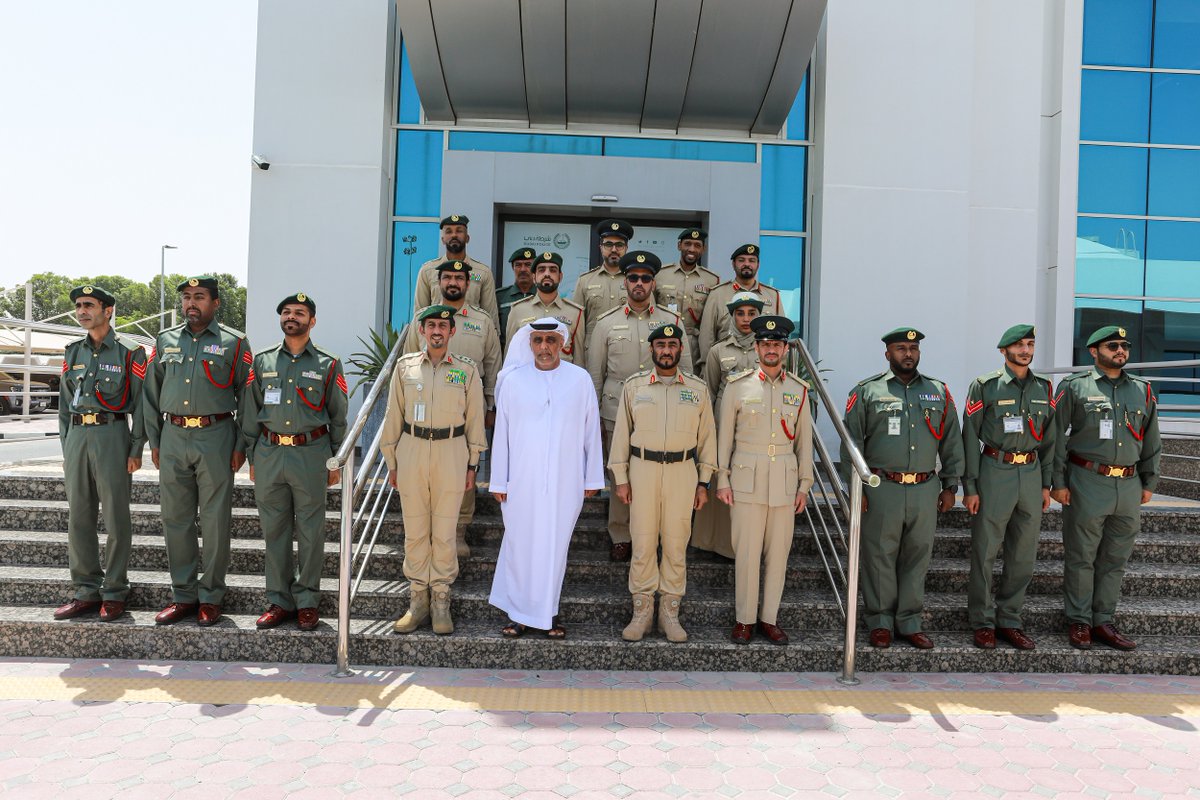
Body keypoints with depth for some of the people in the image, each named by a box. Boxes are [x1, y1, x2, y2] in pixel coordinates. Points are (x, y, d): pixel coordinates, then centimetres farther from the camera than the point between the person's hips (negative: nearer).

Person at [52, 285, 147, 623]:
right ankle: (86, 592, 18)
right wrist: (66, 448, 12)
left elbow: (141, 403, -4)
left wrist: (136, 450, -8)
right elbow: (65, 404, 17)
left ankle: (114, 594, 9)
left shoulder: (129, 352, -2)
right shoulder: (73, 352, 14)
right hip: (77, 436, 6)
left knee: (116, 519, 0)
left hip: (112, 435, -5)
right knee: (78, 518, 8)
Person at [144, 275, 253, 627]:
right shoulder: (165, 341, 13)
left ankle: (210, 597, 12)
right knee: (175, 520, 9)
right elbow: (151, 394, 16)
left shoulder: (234, 343, 1)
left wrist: (240, 446, -4)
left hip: (215, 438, -4)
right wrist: (154, 441, 10)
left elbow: (246, 398, 0)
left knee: (215, 521, 1)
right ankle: (183, 595, 21)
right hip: (173, 438, 4)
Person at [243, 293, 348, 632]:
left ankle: (307, 602, 14)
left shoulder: (328, 365, 4)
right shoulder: (262, 361, 10)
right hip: (269, 452, 3)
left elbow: (339, 417, 5)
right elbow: (250, 413, 12)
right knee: (274, 531, 8)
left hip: (311, 454, -2)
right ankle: (279, 601, 20)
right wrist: (252, 458, 8)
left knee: (311, 532, 3)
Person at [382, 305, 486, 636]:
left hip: (451, 453, -1)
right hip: (411, 450, 2)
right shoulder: (405, 366, 7)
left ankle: (441, 601, 15)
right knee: (415, 530, 6)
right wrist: (391, 462, 9)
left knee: (444, 532, 3)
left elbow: (474, 420, 6)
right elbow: (393, 417, 10)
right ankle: (418, 601, 17)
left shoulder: (467, 370, 3)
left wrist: (472, 465, 4)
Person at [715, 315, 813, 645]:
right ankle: (745, 619, 13)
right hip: (747, 479, -2)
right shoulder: (737, 386, 1)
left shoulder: (799, 390, 8)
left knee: (778, 552, 7)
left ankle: (769, 618, 20)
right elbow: (724, 436, 2)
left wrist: (804, 485, 7)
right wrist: (722, 480, -1)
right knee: (747, 552, 0)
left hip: (785, 481, 2)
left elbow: (804, 441, 10)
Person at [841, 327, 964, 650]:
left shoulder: (939, 392, 11)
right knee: (880, 556, 4)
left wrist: (950, 486, 10)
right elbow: (851, 442, -1)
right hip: (881, 488, -3)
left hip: (925, 489, 3)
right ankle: (880, 622, 17)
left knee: (917, 557, 9)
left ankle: (909, 622, 22)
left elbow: (951, 442, 14)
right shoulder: (867, 392, 1)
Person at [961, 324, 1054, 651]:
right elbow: (970, 437, -5)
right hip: (995, 473, -4)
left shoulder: (1043, 388, 10)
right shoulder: (985, 385, -4)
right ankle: (983, 622, 12)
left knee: (1023, 555, 9)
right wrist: (970, 486, -8)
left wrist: (1046, 483, 11)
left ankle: (1009, 620, 21)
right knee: (985, 552, 0)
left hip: (1031, 473, 5)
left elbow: (1048, 438, 15)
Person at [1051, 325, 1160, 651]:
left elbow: (1151, 441, 17)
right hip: (1087, 482, -4)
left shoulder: (1142, 391, 12)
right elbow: (1057, 437, -5)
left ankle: (1104, 622, 21)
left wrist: (1149, 483, 13)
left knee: (1115, 560, 10)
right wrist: (1058, 482, -9)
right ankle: (1079, 622, 14)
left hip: (1129, 486, 4)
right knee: (1081, 558, 3)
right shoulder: (1074, 387, -2)